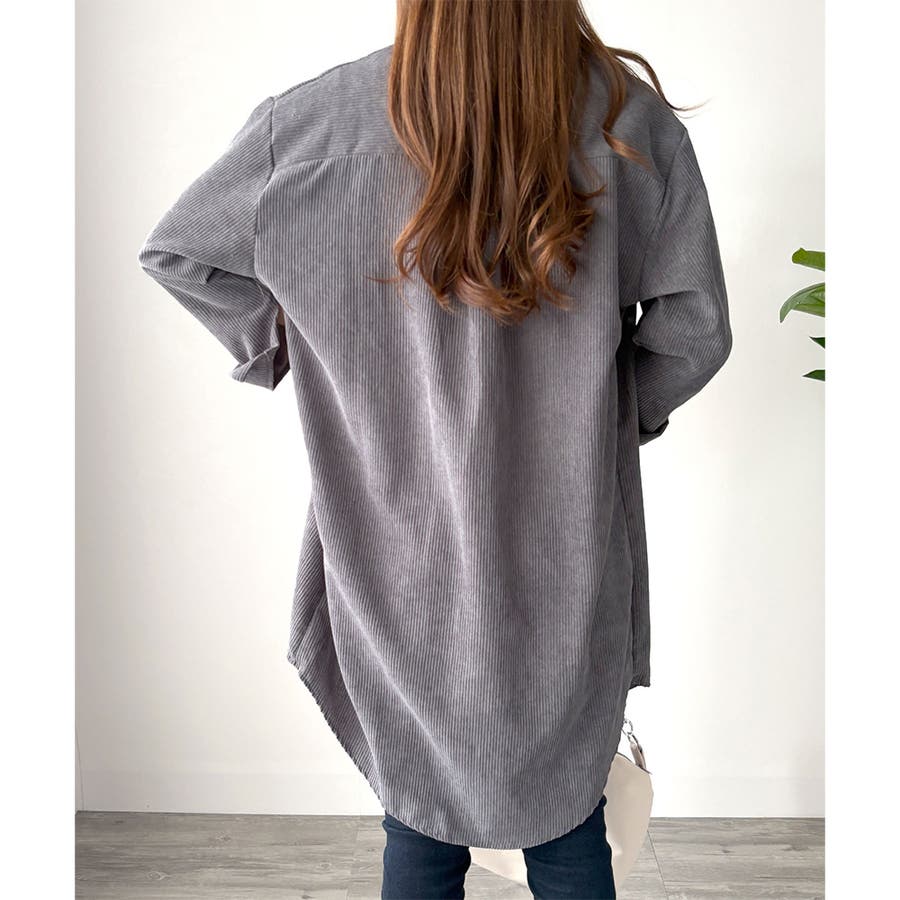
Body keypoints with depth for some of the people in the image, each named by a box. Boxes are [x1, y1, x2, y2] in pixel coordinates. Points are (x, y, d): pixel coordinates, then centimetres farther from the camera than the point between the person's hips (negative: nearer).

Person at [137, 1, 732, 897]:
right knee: (569, 825, 21)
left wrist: (285, 349, 9)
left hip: (405, 571, 0)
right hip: (565, 561, 1)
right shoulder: (627, 112, -8)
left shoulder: (319, 122, -10)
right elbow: (695, 324, -5)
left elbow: (176, 251, 0)